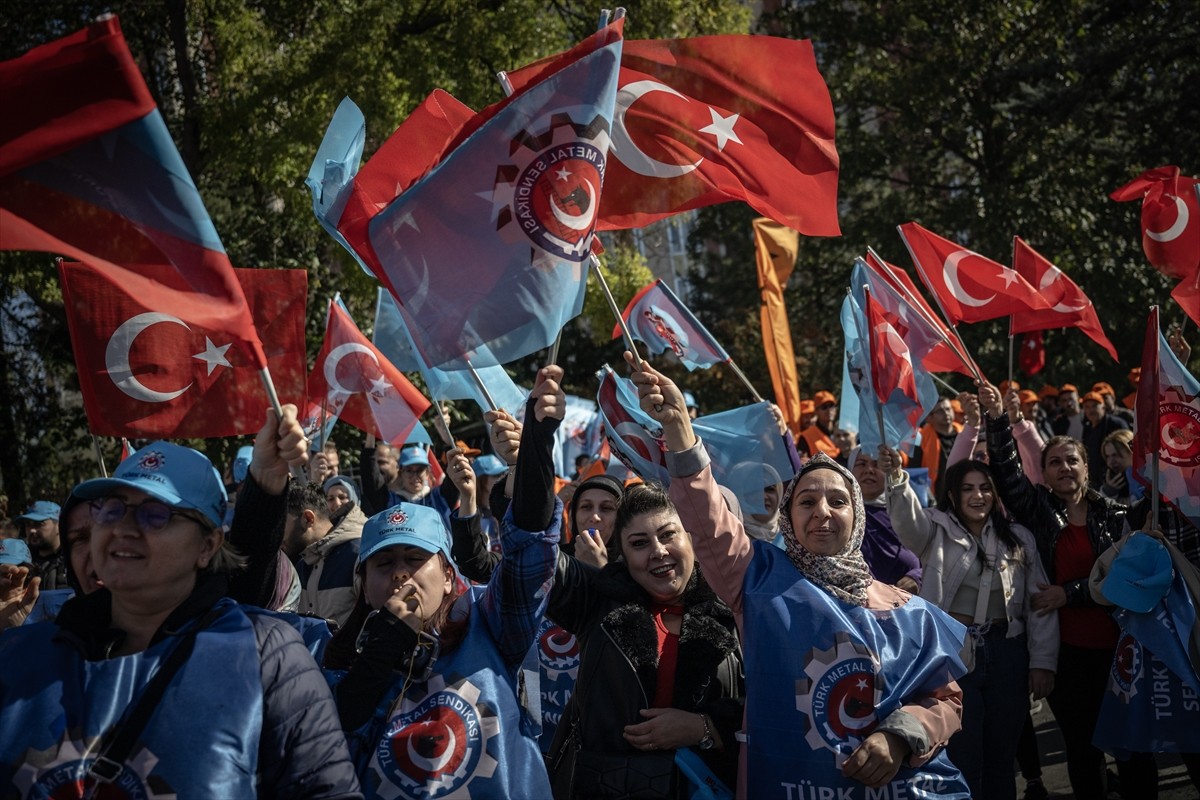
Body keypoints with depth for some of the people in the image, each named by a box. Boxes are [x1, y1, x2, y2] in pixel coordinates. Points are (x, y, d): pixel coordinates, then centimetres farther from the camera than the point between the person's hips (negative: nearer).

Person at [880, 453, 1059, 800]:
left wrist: (1043, 661, 2)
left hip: (1007, 653, 3)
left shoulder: (1019, 539, 9)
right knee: (962, 756, 0)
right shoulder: (937, 531, 2)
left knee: (1002, 755, 12)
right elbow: (908, 518, -21)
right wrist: (896, 478, -41)